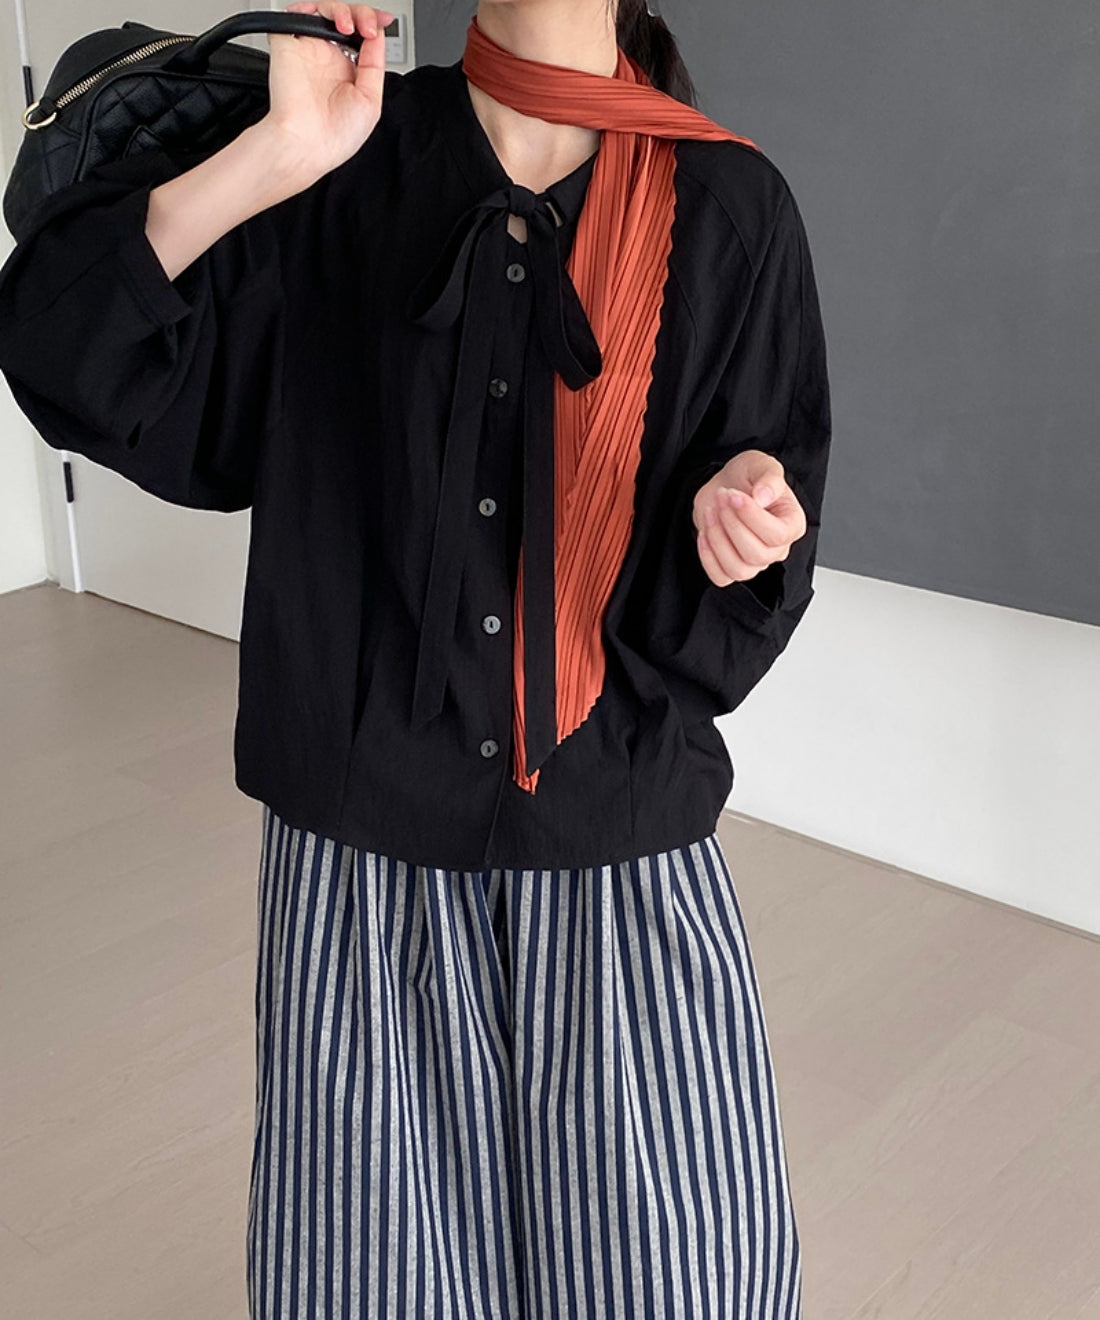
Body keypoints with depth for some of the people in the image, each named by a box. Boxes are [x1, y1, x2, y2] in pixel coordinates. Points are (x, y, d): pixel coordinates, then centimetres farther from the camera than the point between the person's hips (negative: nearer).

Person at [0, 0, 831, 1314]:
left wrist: (738, 510, -22)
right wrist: (273, 160, -20)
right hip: (364, 845, 1)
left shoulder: (725, 206, -3)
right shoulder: (349, 168, -2)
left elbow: (739, 611, 2)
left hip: (624, 855, 0)